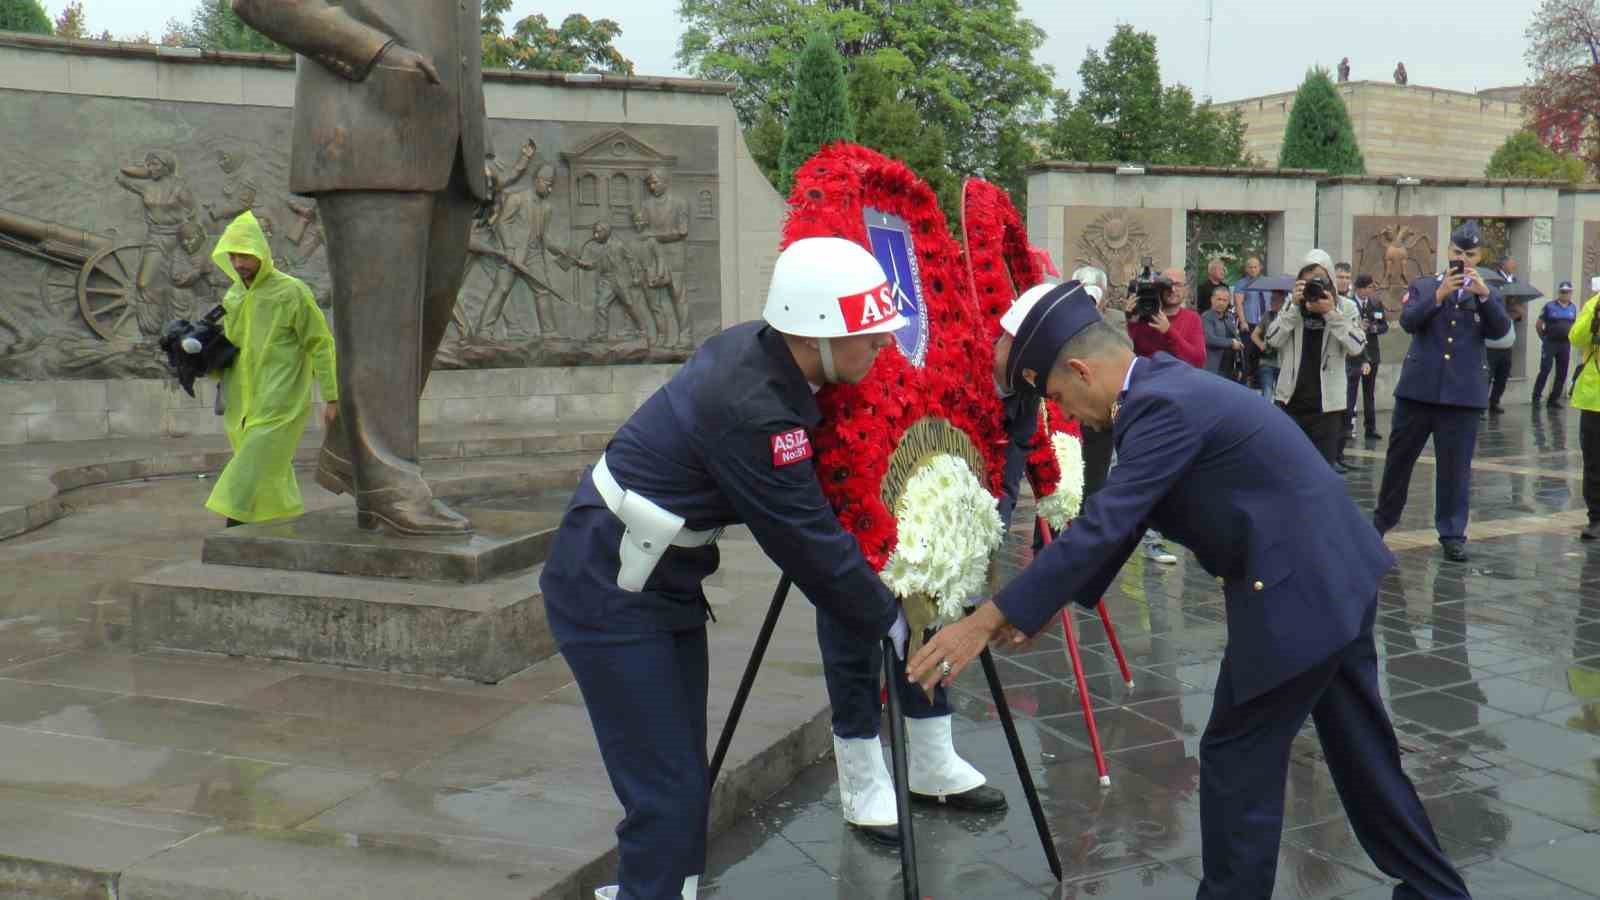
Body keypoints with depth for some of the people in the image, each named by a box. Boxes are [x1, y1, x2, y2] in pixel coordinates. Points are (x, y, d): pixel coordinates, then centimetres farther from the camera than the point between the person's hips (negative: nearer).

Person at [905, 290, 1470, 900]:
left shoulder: (1162, 405, -21)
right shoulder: (1167, 386, 10)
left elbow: (1103, 525, -26)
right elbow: (1121, 517, 15)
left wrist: (984, 622, -24)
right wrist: (1055, 602, 16)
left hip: (1298, 590, -10)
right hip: (1337, 574, 10)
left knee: (1237, 760, 3)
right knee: (1360, 749, 22)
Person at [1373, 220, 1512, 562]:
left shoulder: (1487, 294, 8)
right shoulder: (1423, 286, 6)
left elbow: (1500, 330, -8)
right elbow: (1407, 321, -9)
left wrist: (1483, 294, -21)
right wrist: (1439, 294, -21)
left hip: (1462, 392, 0)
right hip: (1418, 387, 0)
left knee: (1455, 466, 2)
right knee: (1398, 457, 9)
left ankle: (1452, 534, 9)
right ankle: (1382, 520, 23)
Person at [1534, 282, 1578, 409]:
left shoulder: (1573, 308, 9)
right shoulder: (1549, 306, -5)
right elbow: (1538, 324, 2)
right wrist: (1544, 337, 5)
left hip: (1565, 345, 5)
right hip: (1550, 344, -4)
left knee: (1562, 374, 5)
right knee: (1545, 371, -11)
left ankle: (1553, 399, 13)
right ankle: (1536, 398, -5)